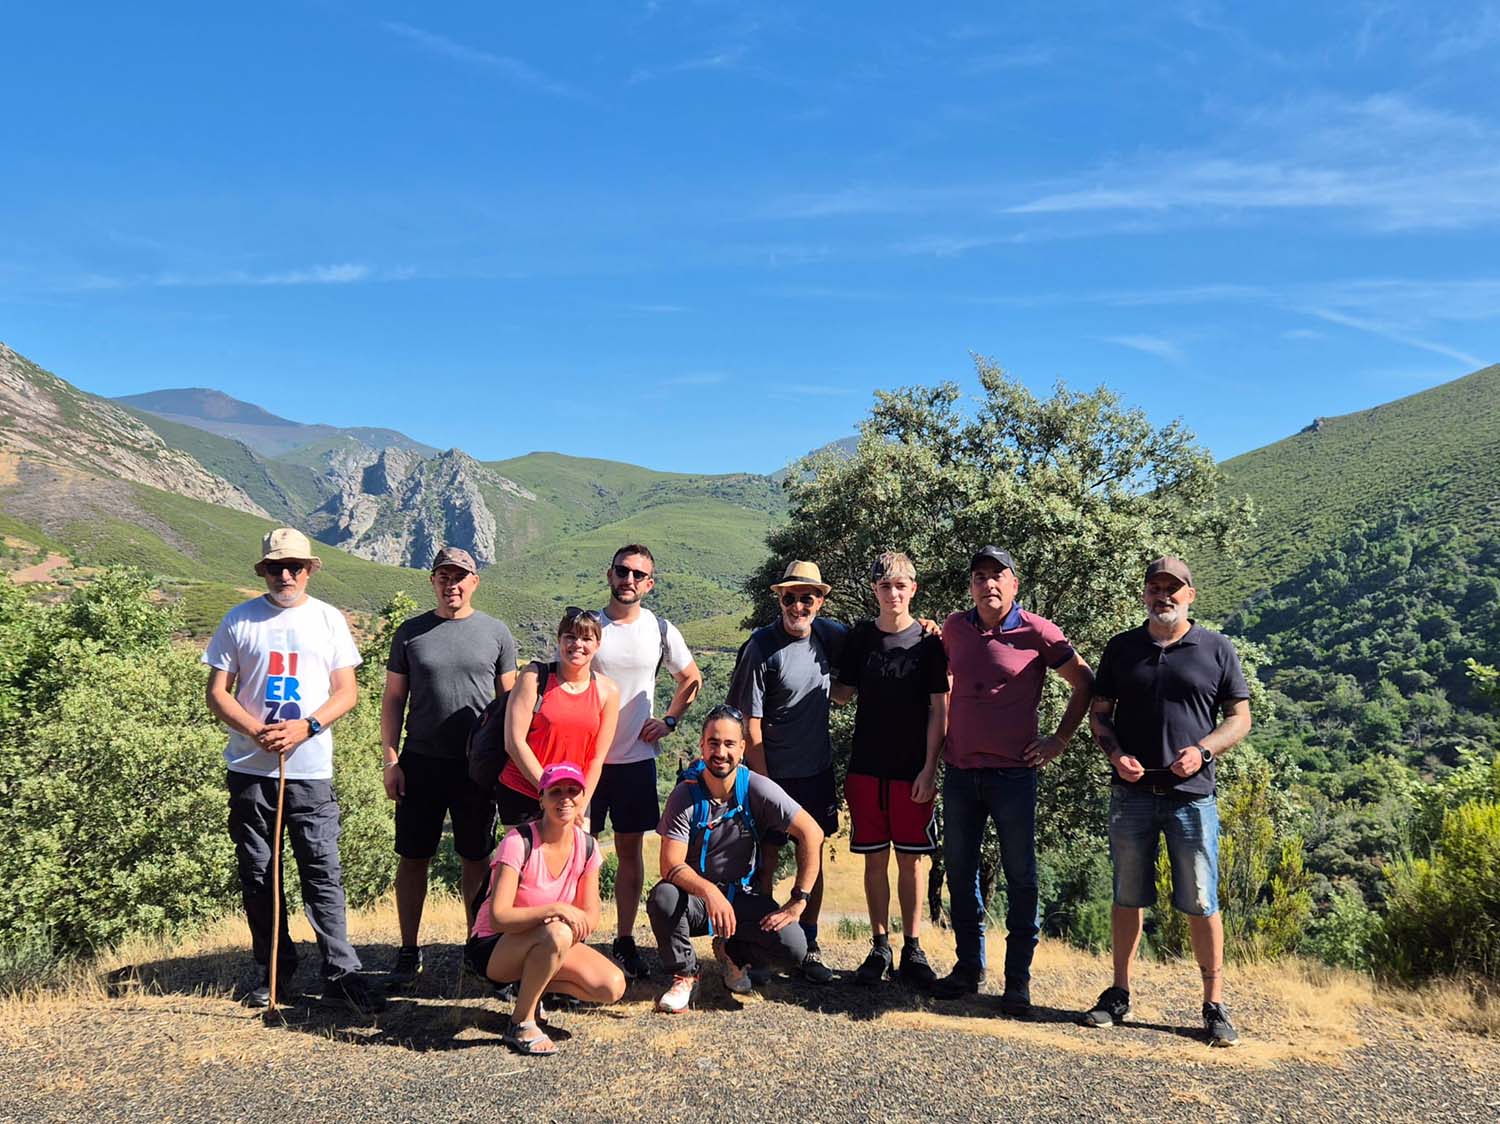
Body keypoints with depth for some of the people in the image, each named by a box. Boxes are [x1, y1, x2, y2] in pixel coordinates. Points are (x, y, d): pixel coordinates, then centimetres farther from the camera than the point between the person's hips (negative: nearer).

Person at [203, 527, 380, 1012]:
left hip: (311, 769, -1)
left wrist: (306, 727, -13)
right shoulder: (240, 620, 6)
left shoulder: (328, 619, 6)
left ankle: (341, 972, 3)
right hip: (250, 768, 1)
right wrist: (256, 730, -12)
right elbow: (217, 692, 5)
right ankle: (271, 972, 22)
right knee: (257, 875, 9)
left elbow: (347, 692, 4)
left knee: (323, 872, -3)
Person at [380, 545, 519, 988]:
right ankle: (409, 952, 17)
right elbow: (393, 699, 7)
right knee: (413, 858, 5)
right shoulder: (411, 632, 5)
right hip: (421, 762, 0)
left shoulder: (495, 632, 5)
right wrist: (391, 759, -1)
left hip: (477, 765, 0)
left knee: (476, 858, 8)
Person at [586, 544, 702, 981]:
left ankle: (625, 941, 18)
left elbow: (692, 678, 17)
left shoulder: (660, 630, 2)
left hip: (637, 757, 2)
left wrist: (668, 721, 6)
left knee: (630, 850, 8)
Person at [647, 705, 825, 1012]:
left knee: (793, 948, -23)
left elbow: (812, 834, -15)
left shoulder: (758, 789, -13)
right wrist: (709, 892, -41)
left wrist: (798, 902, -19)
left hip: (743, 897, 1)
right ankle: (685, 973, -5)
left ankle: (734, 953, 12)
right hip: (695, 896, -1)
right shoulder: (685, 796, -14)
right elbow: (671, 866, -21)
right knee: (662, 897, -35)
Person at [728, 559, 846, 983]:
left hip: (817, 770, 5)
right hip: (774, 772, -5)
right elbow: (751, 722, -13)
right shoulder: (761, 647, -15)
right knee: (767, 859, 3)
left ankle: (809, 948, 21)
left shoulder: (828, 635, 0)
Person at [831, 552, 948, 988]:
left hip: (912, 771, -2)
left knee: (910, 859, 5)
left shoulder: (928, 641, -3)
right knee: (875, 858, 7)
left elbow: (938, 709, -3)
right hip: (867, 768, 2)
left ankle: (912, 949, 16)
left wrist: (929, 768, -8)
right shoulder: (859, 637, 4)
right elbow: (842, 693, 10)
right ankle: (879, 947, 18)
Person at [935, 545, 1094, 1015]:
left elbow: (1085, 683, 3)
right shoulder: (954, 628, 5)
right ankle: (969, 966, 25)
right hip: (960, 771, 4)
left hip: (1013, 773, -4)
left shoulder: (1037, 633, -7)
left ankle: (1018, 979, 13)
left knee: (1019, 876, 3)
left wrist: (1060, 739, 0)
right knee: (959, 871, 11)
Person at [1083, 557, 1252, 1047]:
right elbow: (1099, 711, 11)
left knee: (1201, 902, 2)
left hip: (1192, 795, -2)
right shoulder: (1122, 648, 8)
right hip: (1132, 792, 2)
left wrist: (1202, 750, -12)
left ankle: (1214, 1006, 13)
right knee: (1128, 897, 10)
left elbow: (1239, 717, 6)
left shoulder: (1217, 650, 4)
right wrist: (1116, 755, -7)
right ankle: (1119, 994, 21)